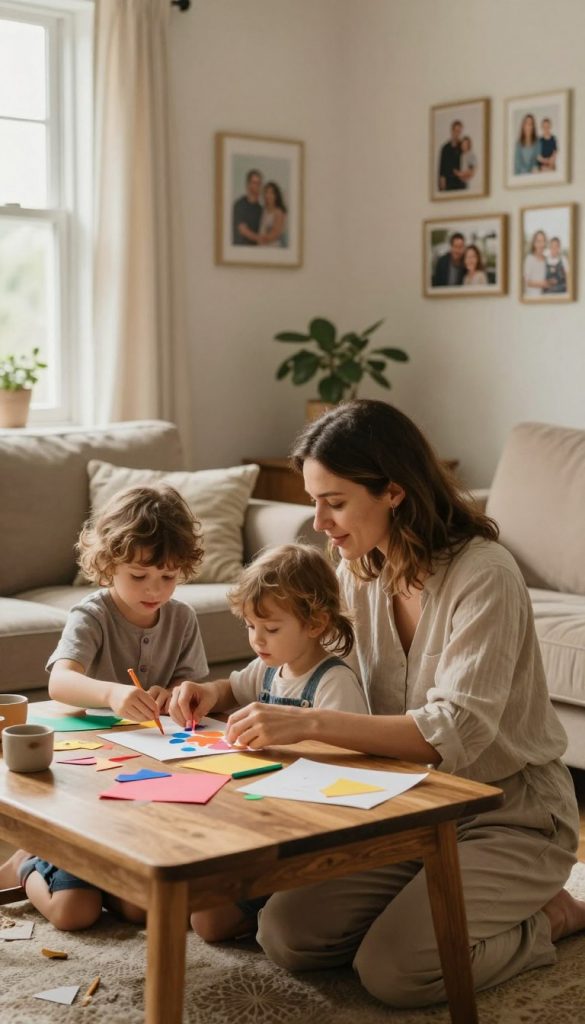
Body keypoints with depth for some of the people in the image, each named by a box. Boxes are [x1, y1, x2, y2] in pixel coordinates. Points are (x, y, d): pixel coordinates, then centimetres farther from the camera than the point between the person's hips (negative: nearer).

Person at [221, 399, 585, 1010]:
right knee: (284, 935, -9)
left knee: (392, 971, -21)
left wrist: (311, 723, -39)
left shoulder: (484, 575, -22)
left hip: (509, 816, -6)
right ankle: (423, 904, 15)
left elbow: (457, 731, -31)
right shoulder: (358, 572, 0)